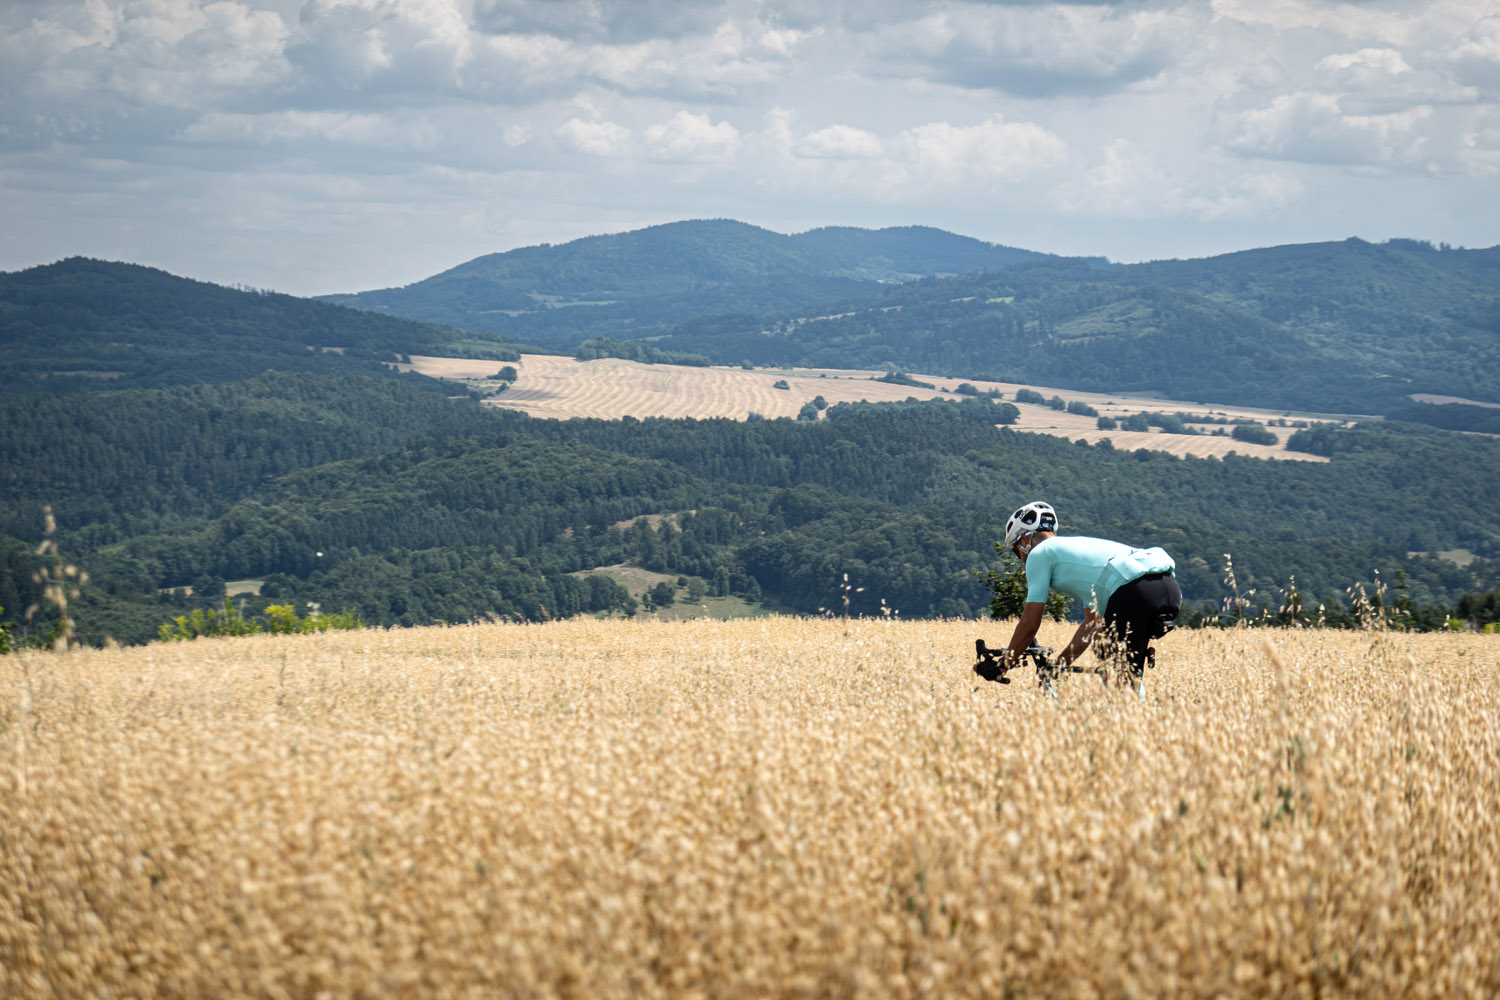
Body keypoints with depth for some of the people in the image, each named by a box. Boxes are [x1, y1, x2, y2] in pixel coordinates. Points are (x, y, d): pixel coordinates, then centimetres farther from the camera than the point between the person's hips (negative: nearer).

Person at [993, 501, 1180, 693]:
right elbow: (1093, 622, 38)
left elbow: (1029, 625, 11)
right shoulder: (1077, 544, 37)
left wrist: (1002, 666, 23)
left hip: (1135, 590, -8)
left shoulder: (1039, 553, 14)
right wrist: (1060, 664, 42)